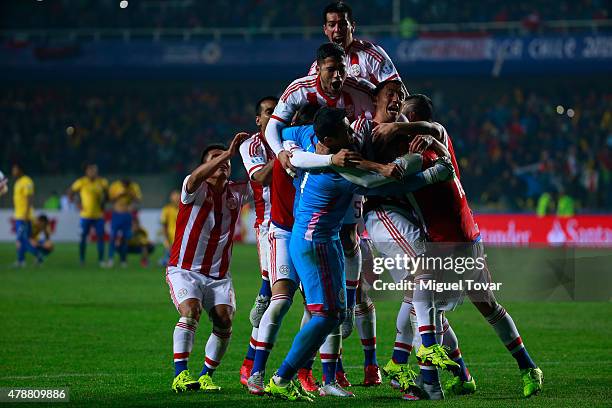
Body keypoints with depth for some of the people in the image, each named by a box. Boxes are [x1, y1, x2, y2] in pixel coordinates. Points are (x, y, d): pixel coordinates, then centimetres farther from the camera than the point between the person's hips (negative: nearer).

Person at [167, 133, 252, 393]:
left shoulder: (236, 193, 8)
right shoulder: (195, 189, -7)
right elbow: (196, 178, -30)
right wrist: (229, 152, -37)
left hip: (219, 276, 4)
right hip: (184, 270, -4)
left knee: (224, 320, -15)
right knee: (190, 312, -26)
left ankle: (206, 376, -1)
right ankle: (180, 376, -25)